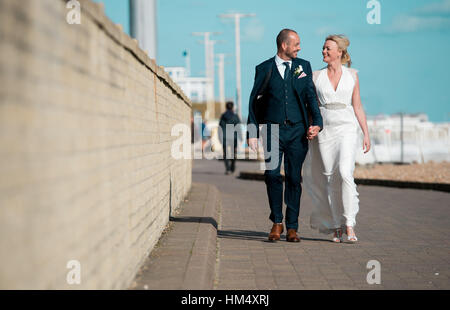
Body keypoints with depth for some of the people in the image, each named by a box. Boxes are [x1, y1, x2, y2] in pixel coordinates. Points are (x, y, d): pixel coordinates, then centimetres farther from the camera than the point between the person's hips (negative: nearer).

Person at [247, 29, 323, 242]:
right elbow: (254, 102, 9)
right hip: (273, 130, -1)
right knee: (272, 175, -12)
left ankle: (292, 228, 6)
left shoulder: (303, 66, 11)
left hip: (297, 131, 1)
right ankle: (277, 223, 4)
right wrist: (252, 132, 2)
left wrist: (317, 123, -11)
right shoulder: (264, 69, 6)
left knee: (294, 178, 0)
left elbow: (311, 96, 4)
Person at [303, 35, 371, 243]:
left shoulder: (352, 75, 5)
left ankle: (349, 225, -16)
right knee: (330, 179, 2)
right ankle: (336, 227, 12)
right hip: (325, 131, 2)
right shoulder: (316, 77, 6)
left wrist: (366, 134, 3)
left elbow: (357, 106, 7)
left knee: (345, 173, -19)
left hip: (347, 130, -2)